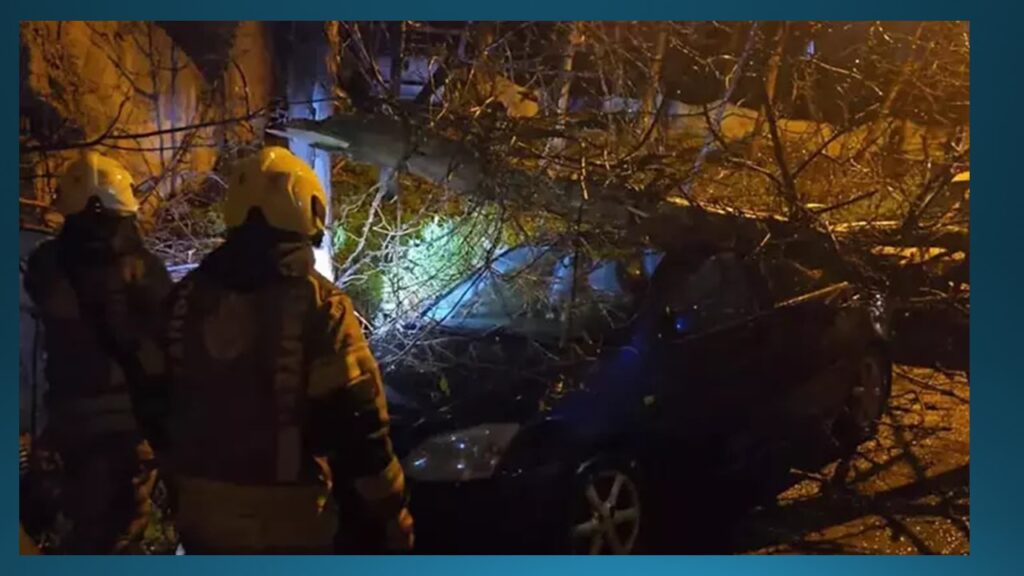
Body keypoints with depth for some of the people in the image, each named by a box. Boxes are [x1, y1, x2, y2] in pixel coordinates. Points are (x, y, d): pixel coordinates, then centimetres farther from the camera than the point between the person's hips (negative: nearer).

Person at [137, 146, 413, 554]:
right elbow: (356, 426, -16)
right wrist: (393, 513, -5)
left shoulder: (185, 298, 2)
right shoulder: (318, 307, -15)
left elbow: (157, 402, 11)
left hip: (204, 512, 5)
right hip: (288, 520, -5)